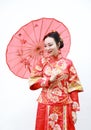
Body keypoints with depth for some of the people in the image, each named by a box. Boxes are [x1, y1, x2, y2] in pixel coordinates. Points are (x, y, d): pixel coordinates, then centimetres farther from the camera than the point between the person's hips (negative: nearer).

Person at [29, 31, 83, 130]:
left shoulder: (68, 63, -3)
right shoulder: (43, 61, 1)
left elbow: (74, 87, -1)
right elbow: (32, 83, -2)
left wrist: (74, 110, -4)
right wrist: (49, 79, -15)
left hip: (64, 107, -1)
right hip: (46, 106, 1)